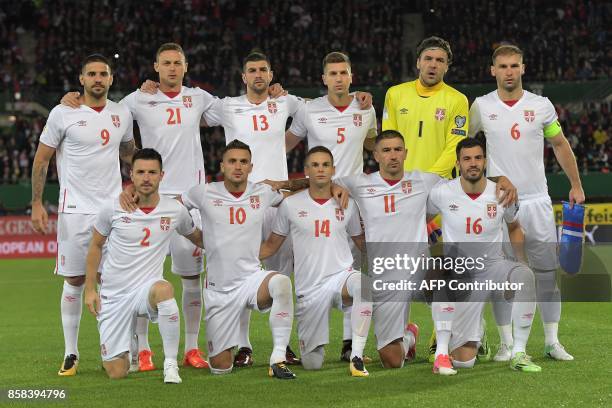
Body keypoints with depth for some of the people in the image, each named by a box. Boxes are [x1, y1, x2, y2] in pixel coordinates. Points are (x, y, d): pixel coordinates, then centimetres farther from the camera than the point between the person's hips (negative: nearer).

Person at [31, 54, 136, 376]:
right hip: (75, 209, -3)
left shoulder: (122, 114, 8)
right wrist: (37, 204, -5)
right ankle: (71, 354, 10)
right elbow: (41, 159, 1)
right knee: (74, 281, 1)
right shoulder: (63, 114, -3)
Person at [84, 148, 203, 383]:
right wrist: (90, 288, 6)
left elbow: (198, 238, 18)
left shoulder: (175, 210, -2)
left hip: (147, 287, 0)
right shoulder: (114, 208, -6)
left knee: (163, 289, -41)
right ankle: (125, 351, 34)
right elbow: (95, 245, 9)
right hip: (113, 295, 1)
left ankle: (171, 364, -27)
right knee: (116, 373, -5)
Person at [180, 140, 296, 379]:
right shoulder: (204, 194, -2)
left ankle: (278, 359, -31)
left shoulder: (263, 193, 3)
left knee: (281, 282, -38)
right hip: (218, 288, 0)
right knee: (220, 368, 0)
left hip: (252, 278, 0)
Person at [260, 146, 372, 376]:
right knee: (312, 364, 1)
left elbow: (362, 242, 19)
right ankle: (310, 344, 41)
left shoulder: (347, 204, 5)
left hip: (341, 276, 0)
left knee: (362, 283, -39)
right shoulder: (291, 205, 2)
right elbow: (271, 245, 10)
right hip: (309, 287, 0)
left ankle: (356, 357, -30)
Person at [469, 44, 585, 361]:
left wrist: (576, 186, 12)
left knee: (547, 272, 0)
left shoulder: (541, 106, 2)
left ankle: (552, 342, 9)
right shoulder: (481, 107, 1)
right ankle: (507, 343, 9)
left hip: (536, 201, 0)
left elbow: (560, 145, 12)